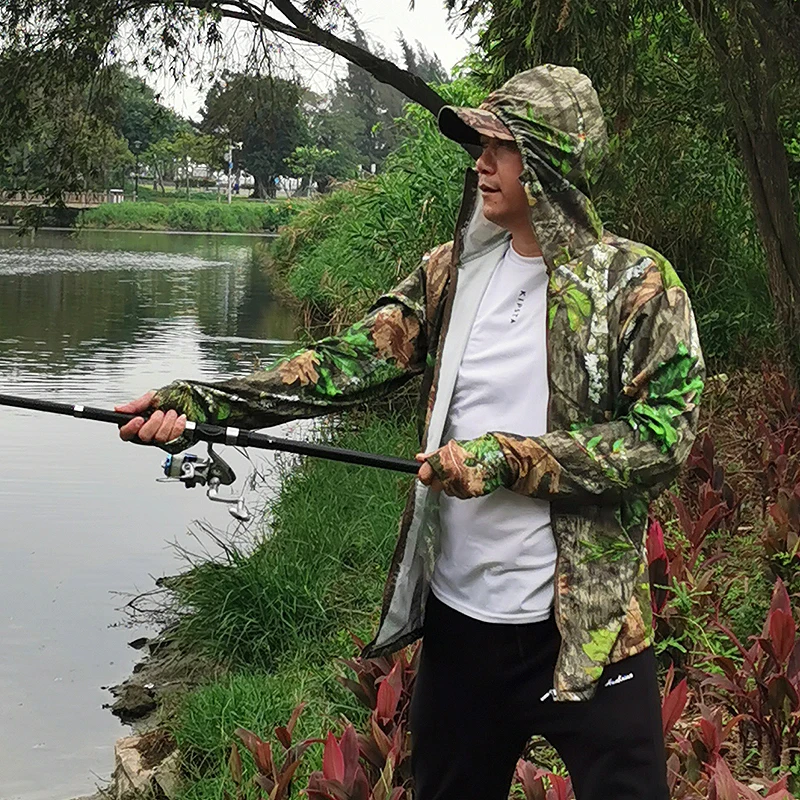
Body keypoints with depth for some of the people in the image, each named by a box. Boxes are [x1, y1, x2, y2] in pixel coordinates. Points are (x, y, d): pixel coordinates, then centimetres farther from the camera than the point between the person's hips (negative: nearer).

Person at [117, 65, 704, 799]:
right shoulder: (452, 272, 4)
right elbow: (349, 361, -3)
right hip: (457, 609, 5)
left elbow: (662, 437, -13)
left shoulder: (638, 285, -8)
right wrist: (199, 403, -15)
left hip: (586, 625, -4)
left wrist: (507, 458, -20)